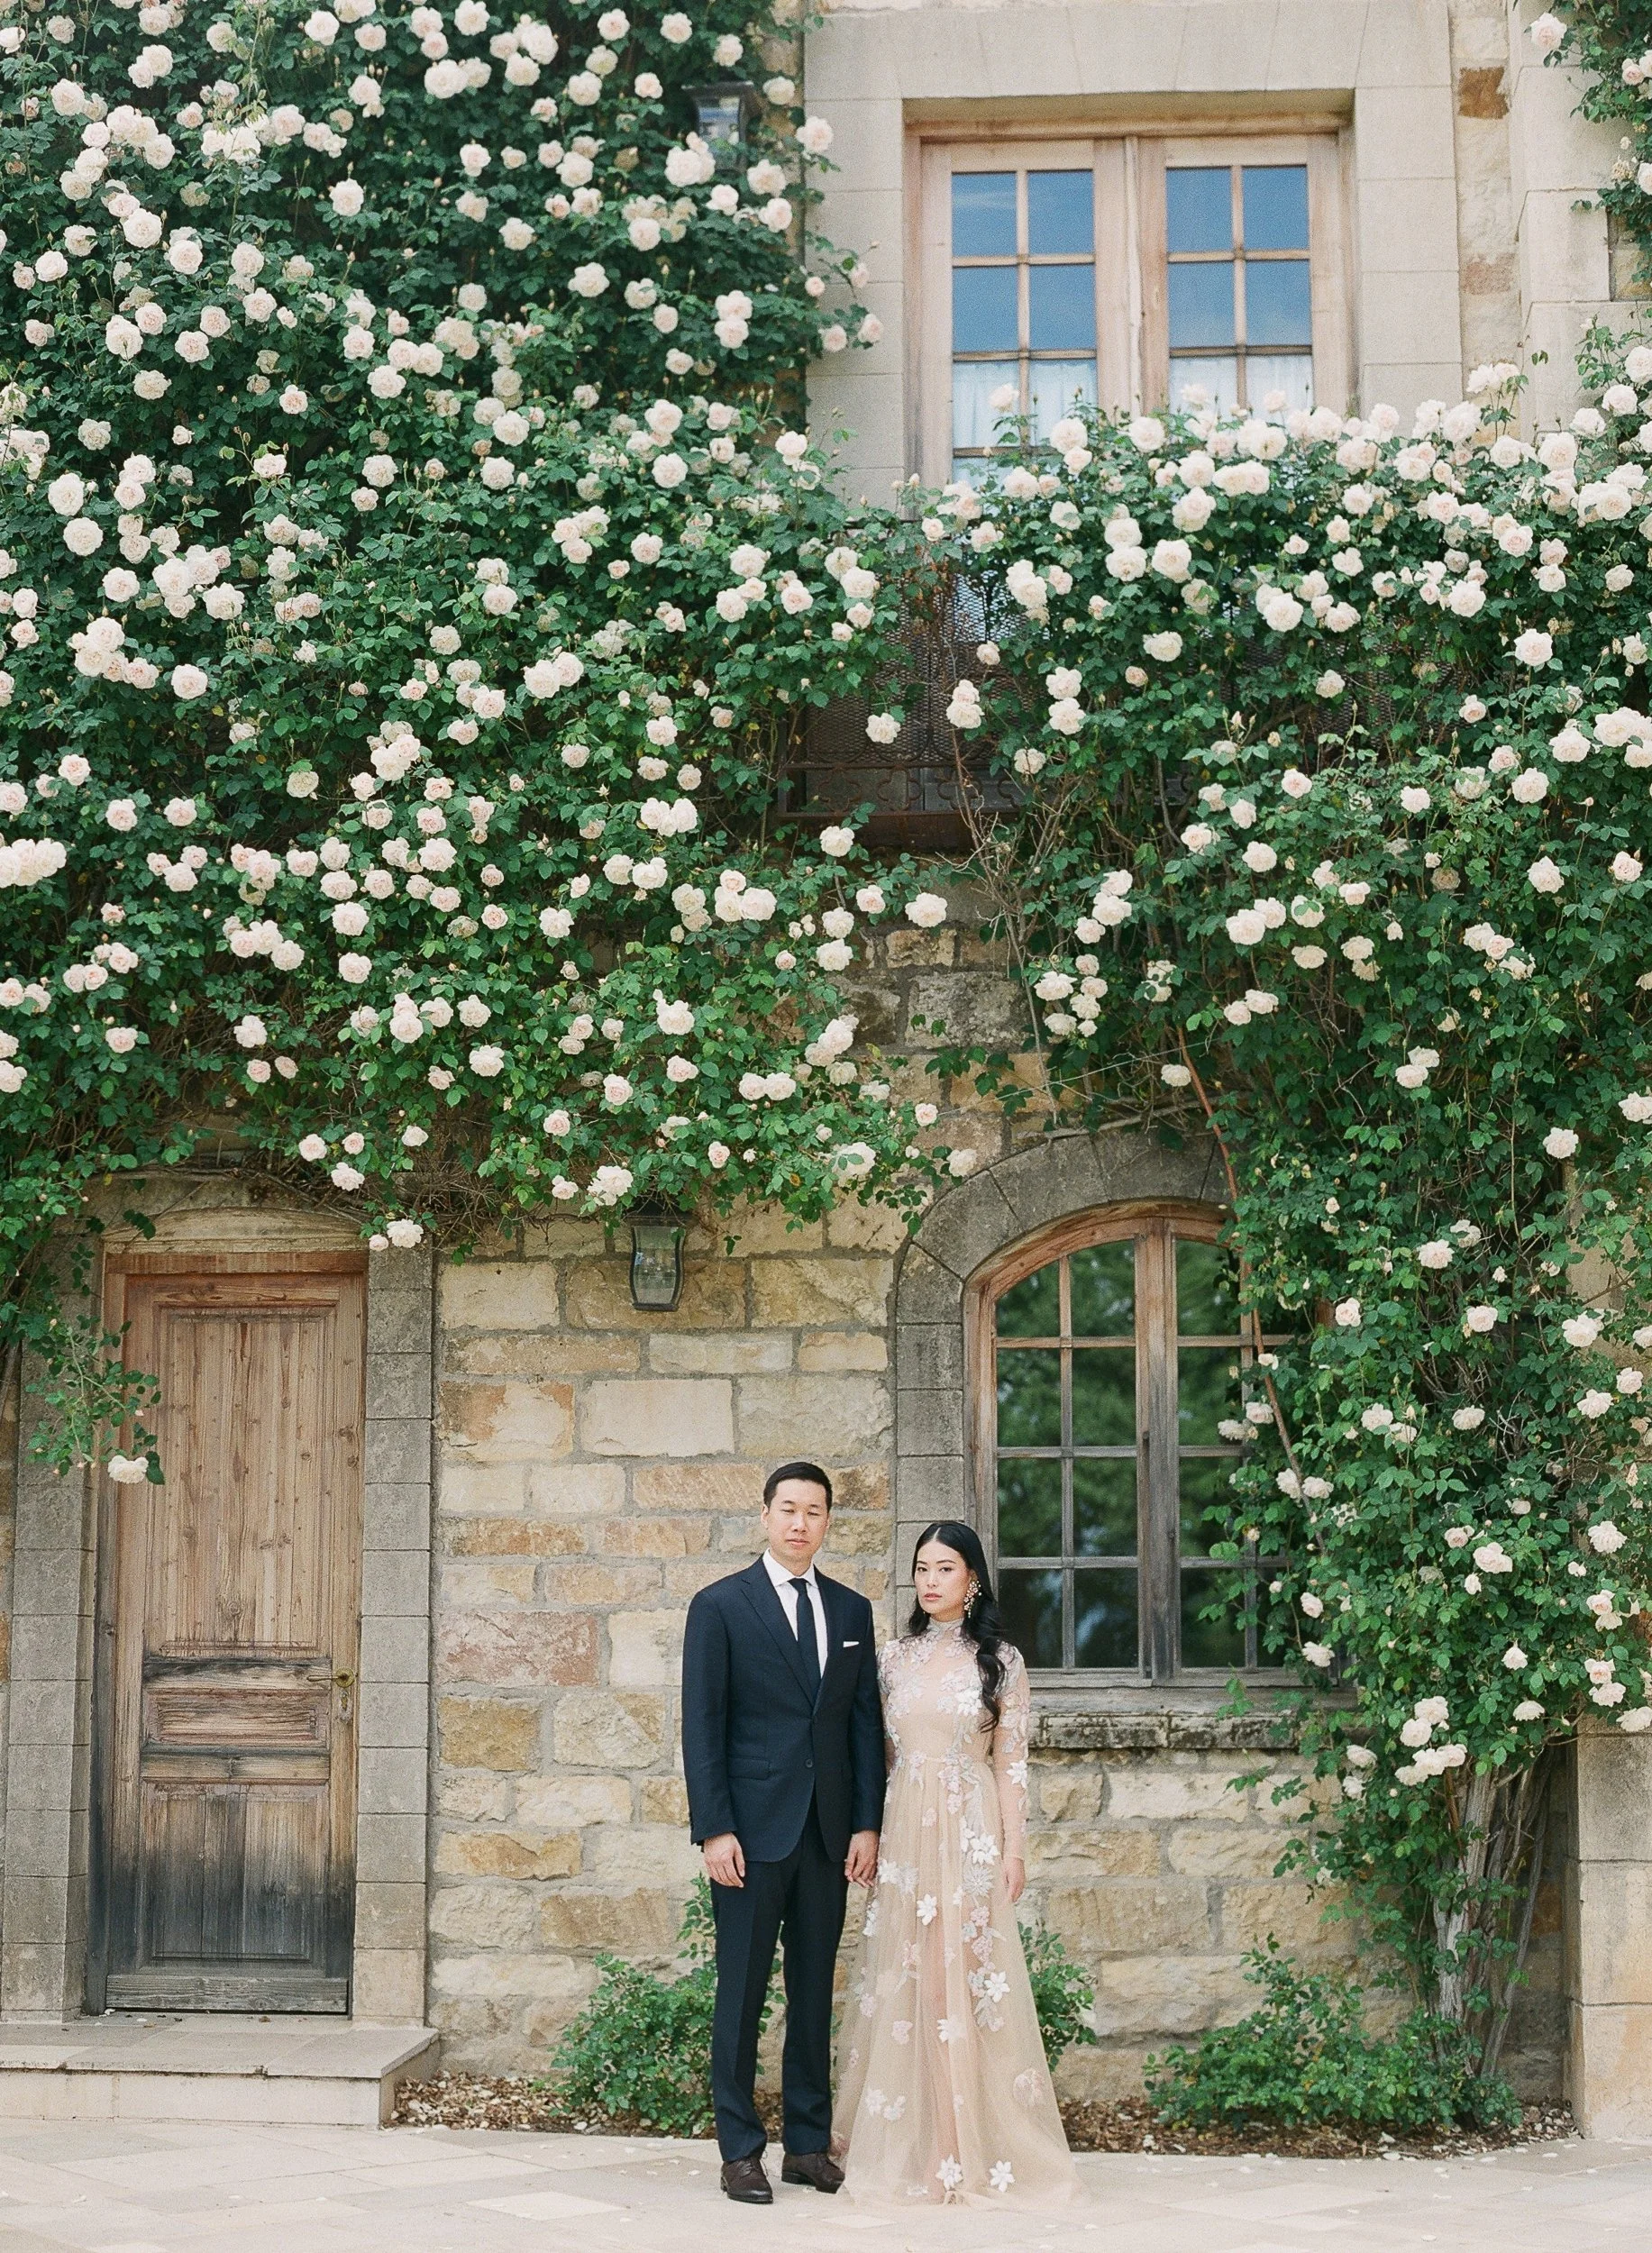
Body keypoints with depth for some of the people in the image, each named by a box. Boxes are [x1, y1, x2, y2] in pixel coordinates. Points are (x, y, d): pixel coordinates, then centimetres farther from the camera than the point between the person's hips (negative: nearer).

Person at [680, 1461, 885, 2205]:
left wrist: (867, 1824, 3)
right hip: (752, 1831, -4)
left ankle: (809, 2143, 18)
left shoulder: (851, 1610, 11)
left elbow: (865, 1723, 11)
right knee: (742, 1992, 1)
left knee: (815, 1991, 10)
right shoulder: (720, 1606, -2)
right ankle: (739, 2150, 9)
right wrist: (714, 1829, -11)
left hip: (828, 1833, 4)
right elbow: (702, 1725, -5)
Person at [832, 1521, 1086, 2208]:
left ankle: (972, 2146, 6)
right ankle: (910, 2144, 12)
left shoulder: (999, 1660, 0)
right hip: (904, 1832, 3)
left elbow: (1010, 1763, -1)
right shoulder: (895, 1658, 8)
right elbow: (878, 1755, 11)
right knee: (904, 1982, 4)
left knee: (965, 1981, -2)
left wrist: (1013, 1850, -5)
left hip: (970, 1833, -3)